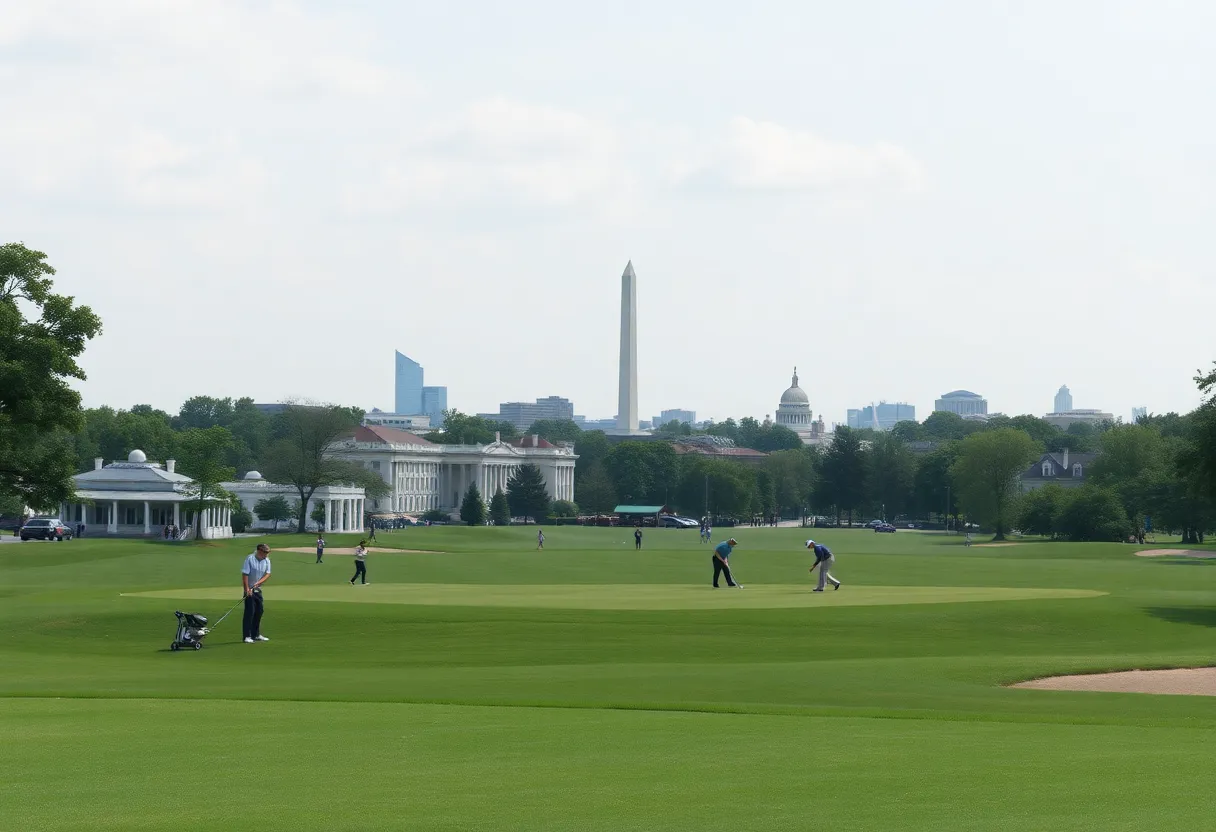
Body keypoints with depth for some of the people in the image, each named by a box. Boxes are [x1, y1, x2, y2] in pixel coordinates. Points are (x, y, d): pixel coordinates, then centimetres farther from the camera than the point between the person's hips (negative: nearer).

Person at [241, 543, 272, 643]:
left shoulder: (267, 561, 0)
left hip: (258, 589, 7)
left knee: (259, 611, 10)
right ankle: (247, 636, -8)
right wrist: (247, 589, -21)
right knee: (249, 611, -10)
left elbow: (267, 574, -3)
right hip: (249, 589, -7)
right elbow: (245, 574, -18)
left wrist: (258, 583, -19)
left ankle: (256, 635, 22)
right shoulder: (250, 559, -17)